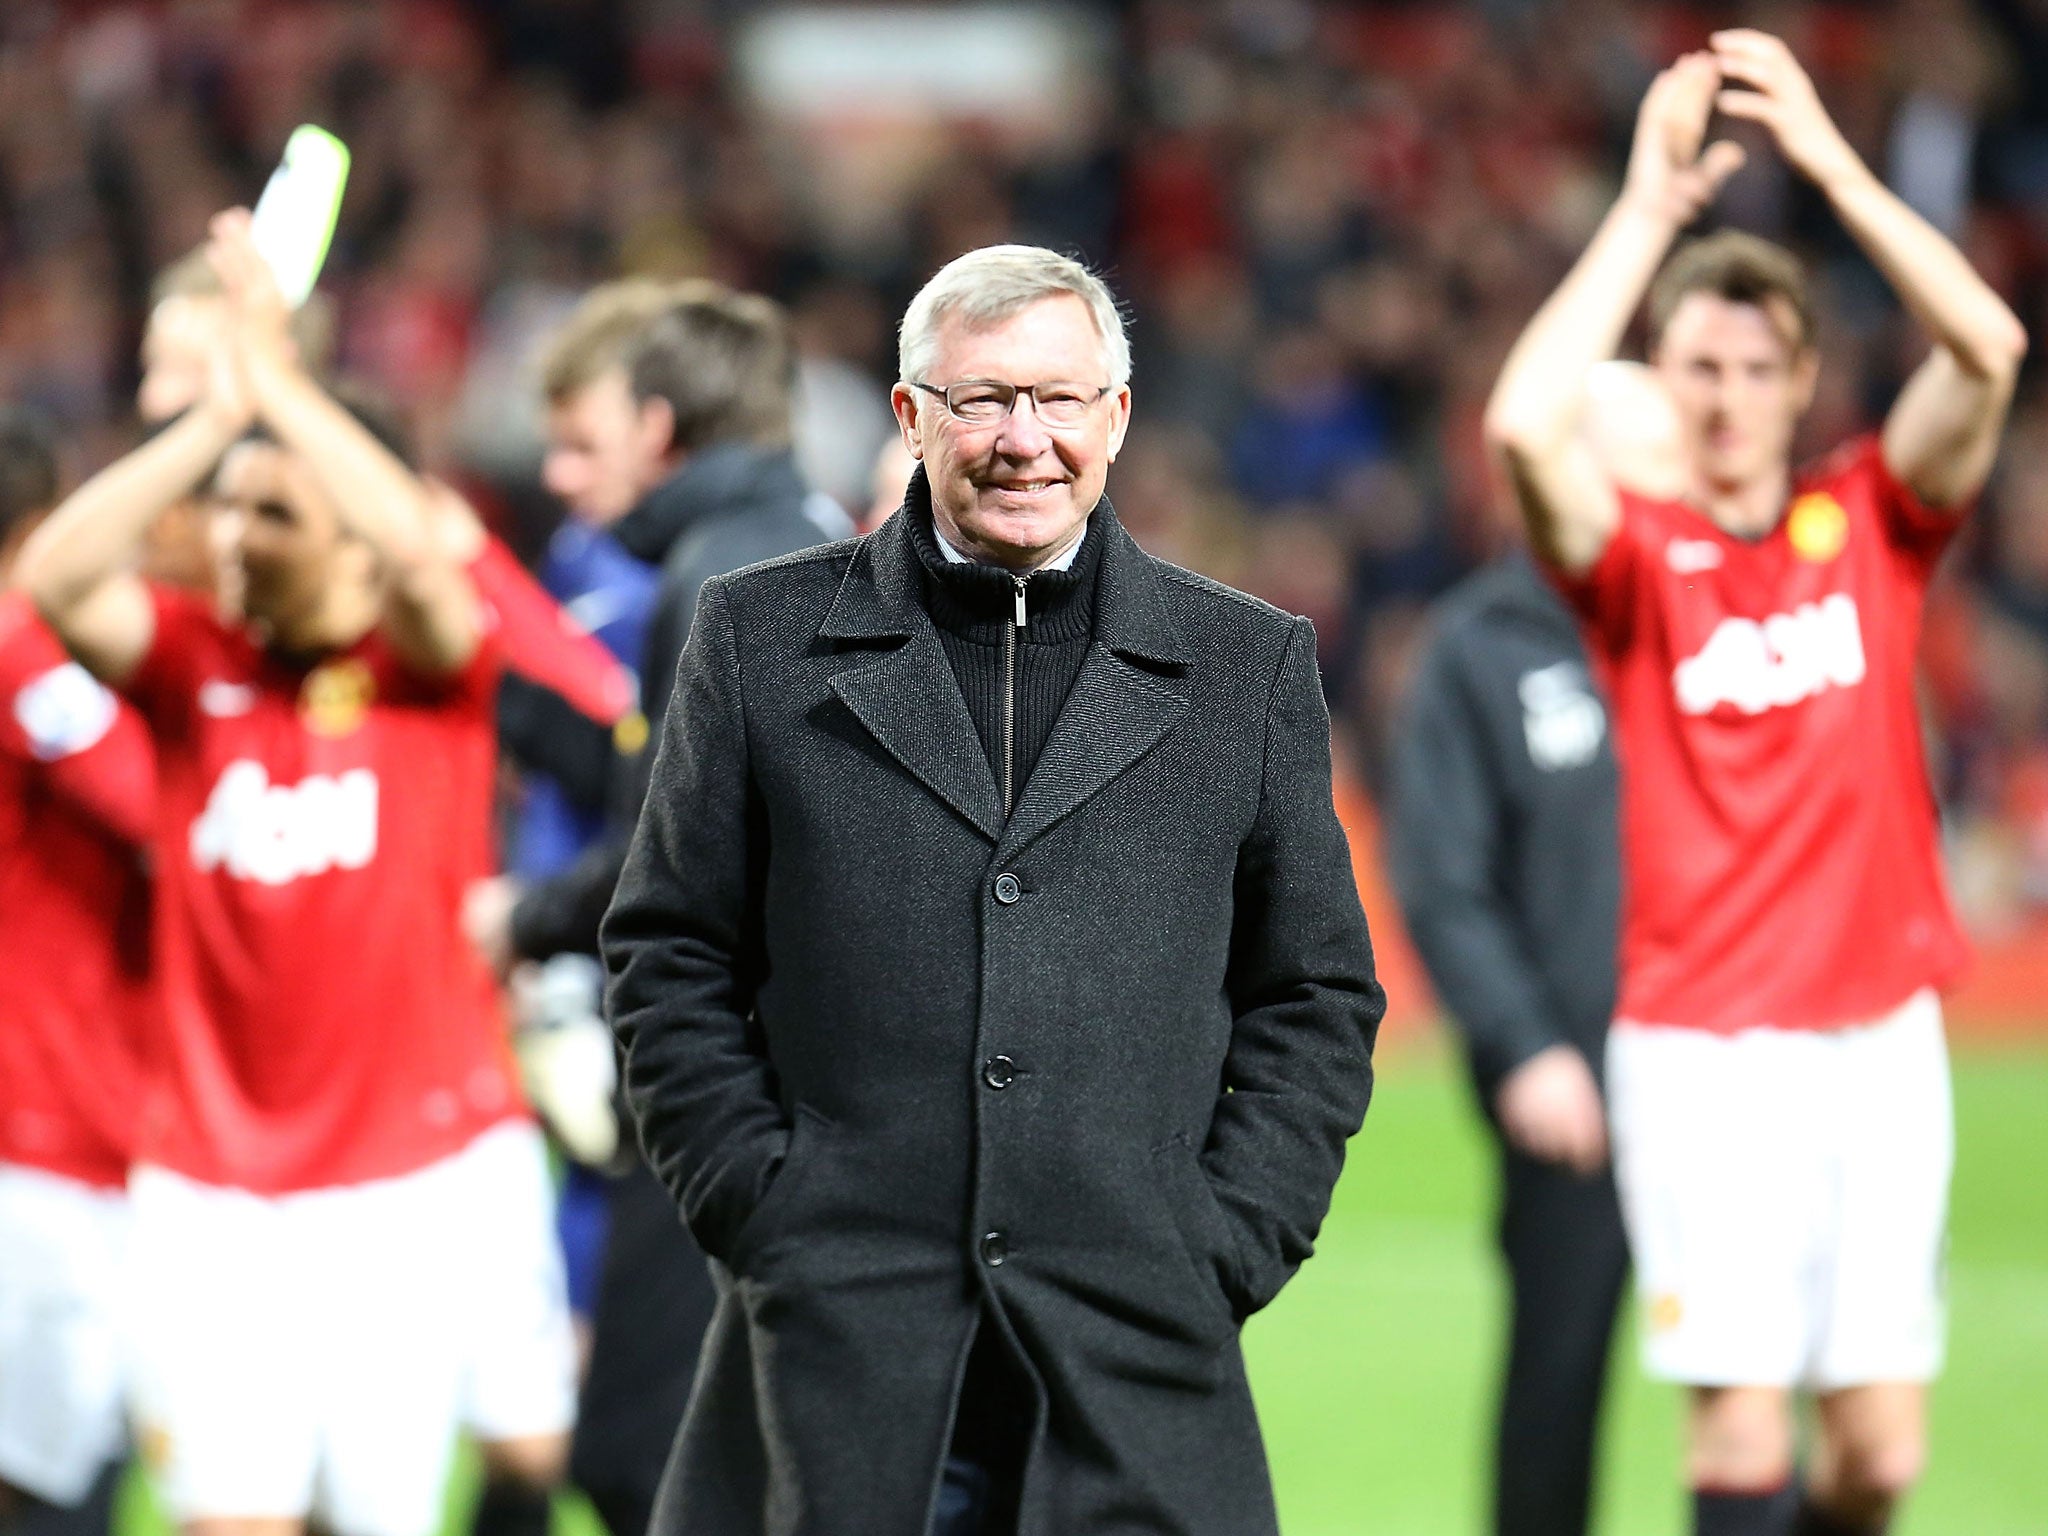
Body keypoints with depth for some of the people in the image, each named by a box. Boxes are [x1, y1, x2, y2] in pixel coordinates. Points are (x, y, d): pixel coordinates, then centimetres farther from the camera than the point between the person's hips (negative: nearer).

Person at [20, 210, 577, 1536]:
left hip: (427, 1177, -2)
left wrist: (280, 379, -20)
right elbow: (58, 577, -12)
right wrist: (218, 415, -19)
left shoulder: (432, 664, -1)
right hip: (216, 1191, 2)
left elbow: (418, 553, -23)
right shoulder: (192, 664, 6)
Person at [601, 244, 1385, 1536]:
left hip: (1132, 1374, 1)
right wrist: (761, 1210, -2)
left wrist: (1223, 1251, 1)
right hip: (832, 1357, 0)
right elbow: (671, 961, 9)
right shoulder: (762, 641, 9)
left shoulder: (1249, 668, 11)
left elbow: (1318, 1000, 13)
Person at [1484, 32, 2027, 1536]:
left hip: (1880, 1038, 2)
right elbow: (1525, 425, -21)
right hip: (1702, 1052, -2)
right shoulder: (1636, 555, 1)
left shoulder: (1875, 520, 7)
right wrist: (1650, 204, -17)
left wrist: (1827, 154, -13)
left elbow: (1988, 348, -10)